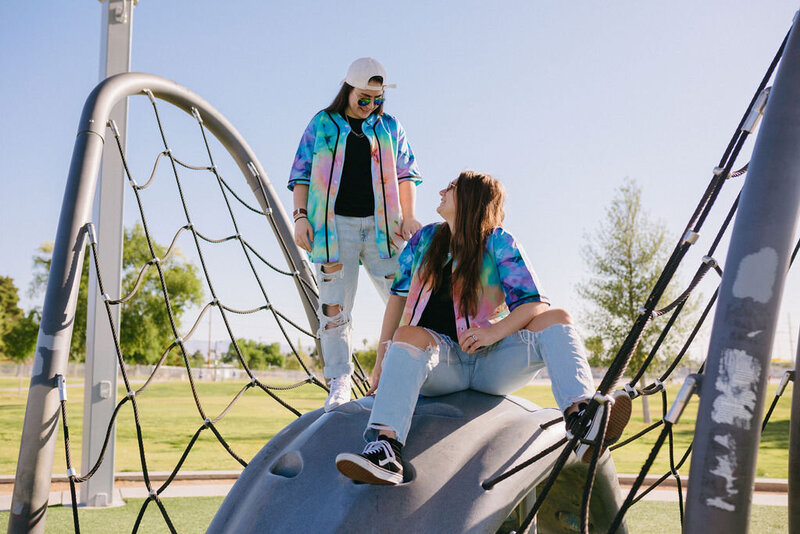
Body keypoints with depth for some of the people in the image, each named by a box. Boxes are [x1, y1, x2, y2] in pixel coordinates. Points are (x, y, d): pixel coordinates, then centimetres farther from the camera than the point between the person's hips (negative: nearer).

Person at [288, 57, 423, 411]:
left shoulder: (389, 126, 16)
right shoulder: (321, 124, 12)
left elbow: (406, 173, 14)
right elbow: (301, 173, 10)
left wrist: (408, 216, 2)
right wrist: (301, 216, -1)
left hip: (380, 224, 1)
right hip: (334, 224, -1)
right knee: (334, 306, -6)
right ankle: (339, 384, -3)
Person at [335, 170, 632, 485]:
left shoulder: (499, 242, 4)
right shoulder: (425, 238, 17)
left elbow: (534, 304, -5)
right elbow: (399, 294, 18)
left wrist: (494, 332, -23)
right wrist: (384, 353, 6)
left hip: (491, 362, -1)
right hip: (440, 362, 1)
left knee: (555, 319, -20)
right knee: (410, 335, -33)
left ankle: (580, 415, -48)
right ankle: (385, 449, -55)